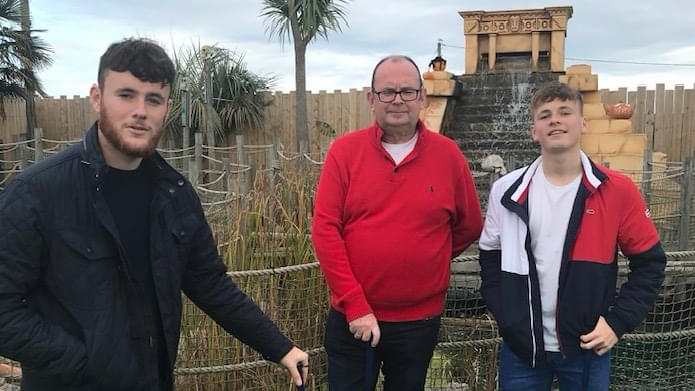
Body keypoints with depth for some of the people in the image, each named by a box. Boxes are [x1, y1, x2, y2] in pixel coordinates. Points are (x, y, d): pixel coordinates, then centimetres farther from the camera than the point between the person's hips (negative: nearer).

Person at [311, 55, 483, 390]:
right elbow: (325, 230, -10)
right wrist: (355, 305, -13)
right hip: (352, 318, -1)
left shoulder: (448, 154, -4)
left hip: (419, 320, 1)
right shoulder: (344, 150, -6)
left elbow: (468, 227, 7)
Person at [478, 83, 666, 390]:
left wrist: (618, 321, -8)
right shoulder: (508, 191, -2)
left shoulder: (617, 191, -6)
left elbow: (649, 262, 0)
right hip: (521, 346, 1)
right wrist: (506, 318, -2)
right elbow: (491, 258, 7)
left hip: (587, 346, -1)